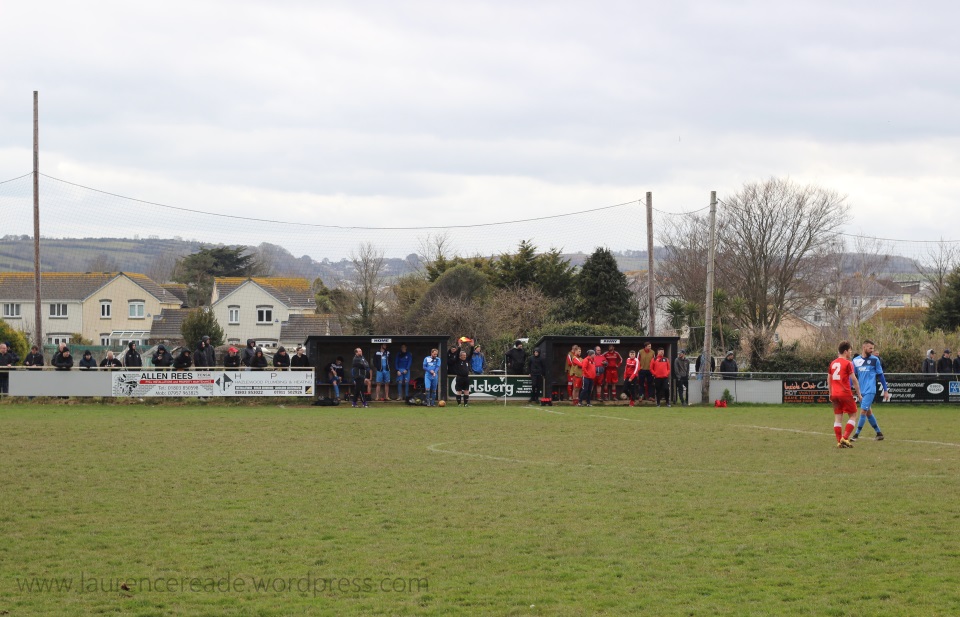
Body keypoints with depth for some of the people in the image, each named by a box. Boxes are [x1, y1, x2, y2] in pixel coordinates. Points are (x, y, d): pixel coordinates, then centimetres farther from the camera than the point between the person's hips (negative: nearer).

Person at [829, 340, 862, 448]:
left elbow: (829, 379, 18)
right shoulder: (848, 363, -9)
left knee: (838, 417, 7)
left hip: (835, 394, 6)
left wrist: (831, 393, 27)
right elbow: (853, 379, -13)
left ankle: (839, 441, 4)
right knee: (852, 415, 5)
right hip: (845, 394, -6)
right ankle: (845, 438, -8)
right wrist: (858, 393, -6)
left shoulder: (833, 363, 11)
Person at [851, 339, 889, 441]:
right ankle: (879, 433, 23)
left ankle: (856, 435, -8)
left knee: (863, 411, -12)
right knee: (868, 413, 11)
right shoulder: (856, 360, 7)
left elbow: (881, 375, 4)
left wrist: (886, 390, 4)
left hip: (870, 391, -4)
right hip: (861, 391, 5)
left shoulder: (875, 360, -1)